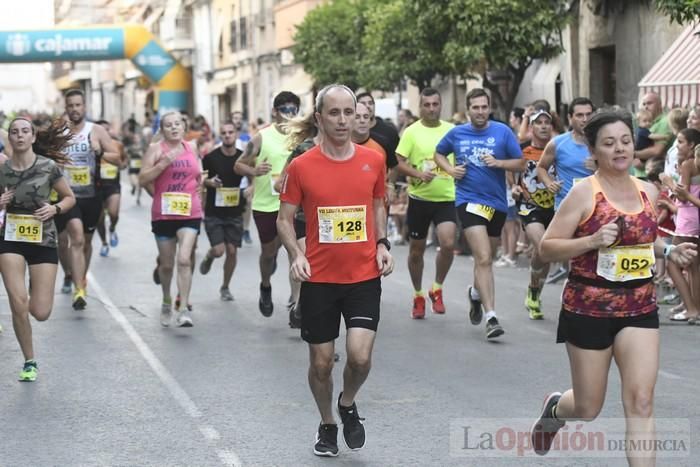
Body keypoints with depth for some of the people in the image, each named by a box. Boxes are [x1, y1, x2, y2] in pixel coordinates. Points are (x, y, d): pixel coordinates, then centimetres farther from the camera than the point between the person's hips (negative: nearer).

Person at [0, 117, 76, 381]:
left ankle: (38, 287, 36)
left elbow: (70, 198, 5)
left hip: (44, 242, -1)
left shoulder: (48, 167, -6)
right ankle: (29, 362, 8)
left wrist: (55, 209, -15)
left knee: (41, 313, -3)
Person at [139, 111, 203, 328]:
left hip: (190, 213, 1)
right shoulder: (156, 149, -2)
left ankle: (183, 309, -16)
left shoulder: (192, 148, 9)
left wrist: (200, 181, 11)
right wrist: (164, 163, -18)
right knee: (167, 264, 11)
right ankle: (167, 302, 37)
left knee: (184, 259, -16)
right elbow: (143, 179, -10)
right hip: (163, 214, -1)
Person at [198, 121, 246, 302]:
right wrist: (209, 182, -18)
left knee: (232, 251, 3)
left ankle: (225, 287, 23)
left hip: (235, 212, 2)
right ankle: (208, 257, 26)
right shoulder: (211, 157, -8)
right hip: (213, 212, -2)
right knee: (219, 250, -12)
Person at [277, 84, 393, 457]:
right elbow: (284, 219, 3)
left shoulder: (373, 160, 0)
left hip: (364, 276, 1)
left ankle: (348, 404, 20)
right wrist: (296, 254, -14)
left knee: (360, 355, -12)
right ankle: (327, 424, 33)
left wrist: (382, 244, 1)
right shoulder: (301, 166, -6)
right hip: (319, 279, -1)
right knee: (321, 362, 7)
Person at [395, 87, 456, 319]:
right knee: (416, 250, 9)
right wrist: (418, 174, -21)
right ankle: (418, 295, 28)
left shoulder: (452, 130, 3)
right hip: (419, 198, 0)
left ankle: (437, 289, 5)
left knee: (448, 243, -17)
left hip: (446, 198, 1)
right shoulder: (412, 132, -3)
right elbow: (399, 163, -7)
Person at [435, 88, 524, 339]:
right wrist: (450, 169, 0)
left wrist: (499, 162, -18)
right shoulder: (457, 133, 2)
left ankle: (476, 292, 49)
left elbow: (521, 164, 0)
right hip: (469, 201, -2)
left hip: (497, 202, 2)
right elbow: (439, 153, 19)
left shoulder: (503, 132, -2)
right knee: (483, 259, -17)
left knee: (485, 259, 18)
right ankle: (491, 317, -18)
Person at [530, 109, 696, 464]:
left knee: (641, 402, -9)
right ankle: (555, 408, 46)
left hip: (639, 307, 4)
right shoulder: (584, 193, -10)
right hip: (589, 309, -4)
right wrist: (593, 240, -25)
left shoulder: (647, 191, 6)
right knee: (588, 410, 10)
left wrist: (668, 251, 3)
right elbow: (547, 248, -11)